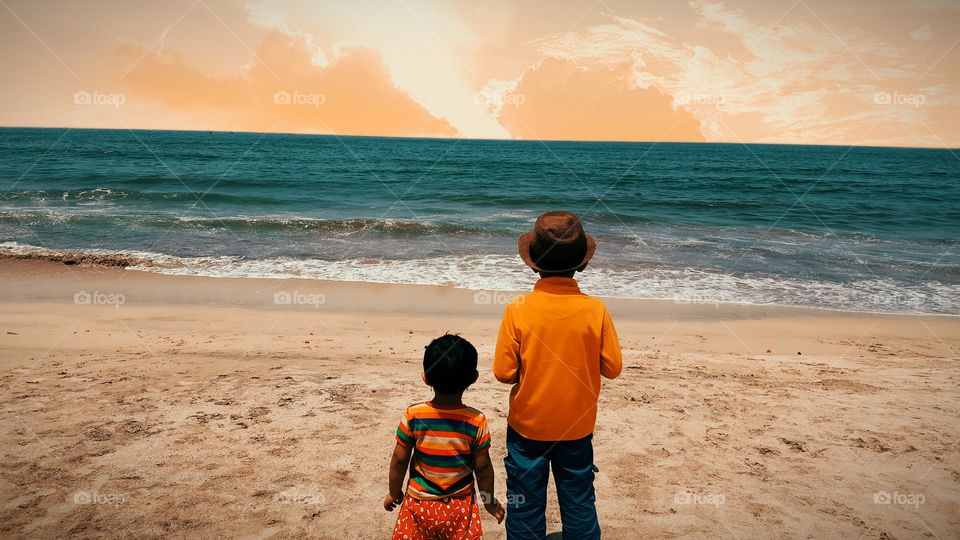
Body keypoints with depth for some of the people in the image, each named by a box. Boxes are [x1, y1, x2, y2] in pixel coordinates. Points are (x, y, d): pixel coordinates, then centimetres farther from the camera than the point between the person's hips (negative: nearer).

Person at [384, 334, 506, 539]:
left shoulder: (413, 416, -17)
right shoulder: (476, 421, -17)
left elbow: (399, 460, -8)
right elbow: (483, 468, -8)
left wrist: (394, 493, 9)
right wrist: (489, 501, 9)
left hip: (419, 505, 0)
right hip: (460, 507, 0)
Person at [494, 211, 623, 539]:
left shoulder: (518, 310, -18)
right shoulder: (595, 309, -15)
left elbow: (504, 372, -14)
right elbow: (612, 368, -7)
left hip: (527, 426, -1)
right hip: (577, 426, 1)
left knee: (525, 505, 16)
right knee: (579, 502, 19)